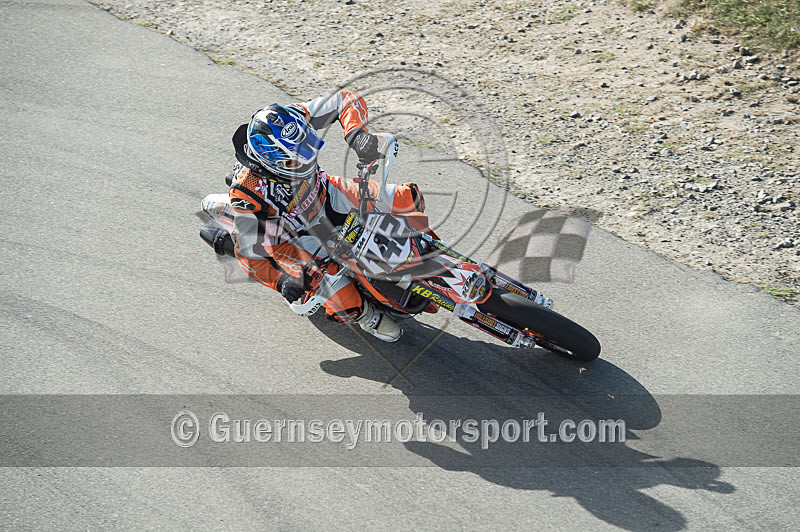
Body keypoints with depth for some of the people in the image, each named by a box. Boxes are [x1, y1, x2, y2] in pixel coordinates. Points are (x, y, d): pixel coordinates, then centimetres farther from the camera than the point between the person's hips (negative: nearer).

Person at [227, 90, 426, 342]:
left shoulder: (292, 120, -26)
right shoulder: (246, 195, -36)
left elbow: (347, 99, -18)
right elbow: (248, 255, -24)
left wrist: (357, 133, -38)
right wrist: (281, 279, -40)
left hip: (325, 197, 5)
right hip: (294, 236, -5)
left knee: (409, 198, -7)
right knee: (346, 304, -21)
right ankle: (365, 314, 17)